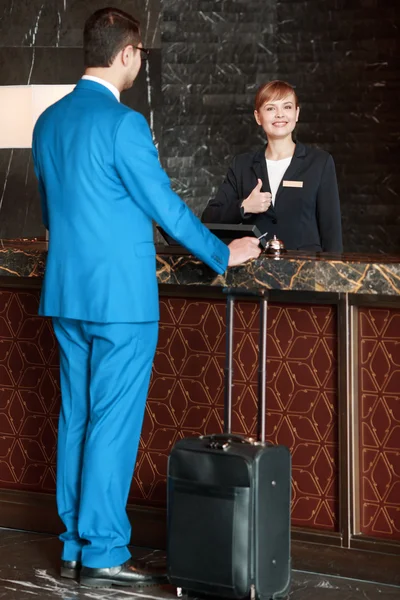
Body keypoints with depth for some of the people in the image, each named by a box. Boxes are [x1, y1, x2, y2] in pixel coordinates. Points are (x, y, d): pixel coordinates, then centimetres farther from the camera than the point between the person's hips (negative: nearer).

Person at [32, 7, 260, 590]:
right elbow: (166, 207, -11)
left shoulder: (48, 121, 9)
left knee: (77, 417, 12)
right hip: (121, 296, -8)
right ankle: (104, 553, 4)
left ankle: (75, 544, 19)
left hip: (66, 292, 8)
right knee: (114, 423, -2)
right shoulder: (123, 124, -15)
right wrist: (223, 254, 2)